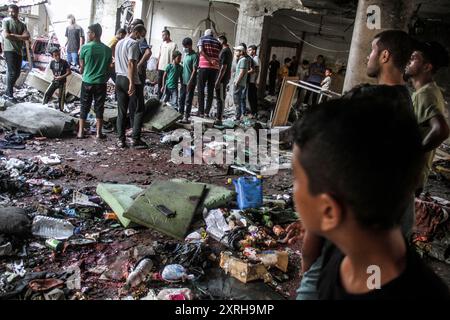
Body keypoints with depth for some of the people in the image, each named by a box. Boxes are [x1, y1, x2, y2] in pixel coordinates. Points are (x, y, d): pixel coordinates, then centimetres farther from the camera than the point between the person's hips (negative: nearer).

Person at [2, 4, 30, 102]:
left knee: (17, 73, 7)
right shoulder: (6, 21, -1)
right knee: (12, 72, -9)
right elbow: (6, 35, -12)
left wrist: (13, 35, -10)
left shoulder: (22, 24, 13)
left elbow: (27, 37, -1)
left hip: (19, 51, 6)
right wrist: (20, 37, -6)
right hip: (9, 50, -6)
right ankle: (9, 94, 2)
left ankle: (8, 92, 20)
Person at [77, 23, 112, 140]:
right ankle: (99, 133, 11)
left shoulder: (85, 47, -8)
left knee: (85, 107, 9)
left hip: (87, 82, -1)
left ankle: (81, 132, 12)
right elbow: (109, 67, 4)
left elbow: (81, 66, 0)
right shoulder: (107, 49, -2)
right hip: (101, 82, 1)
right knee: (99, 107, 8)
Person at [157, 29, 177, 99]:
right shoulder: (162, 44, 13)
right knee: (160, 84, 11)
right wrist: (157, 64, 13)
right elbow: (159, 55, 17)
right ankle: (159, 98, 20)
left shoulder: (174, 45, -6)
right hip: (160, 68, 6)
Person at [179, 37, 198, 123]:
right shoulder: (185, 54, 13)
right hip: (184, 81, 8)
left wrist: (190, 81, -21)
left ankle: (186, 117, 0)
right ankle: (180, 114, 24)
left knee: (188, 100, -3)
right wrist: (182, 79, 16)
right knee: (182, 98, 14)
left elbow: (194, 70, -15)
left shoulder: (194, 55, -11)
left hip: (190, 82, -8)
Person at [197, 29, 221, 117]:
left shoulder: (202, 39, 10)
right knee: (211, 90, 7)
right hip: (215, 68, 2)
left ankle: (201, 112, -1)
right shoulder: (217, 42, 16)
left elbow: (200, 51, -8)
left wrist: (210, 60, -11)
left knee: (201, 89, 3)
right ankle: (207, 112, 6)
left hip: (204, 66, -2)